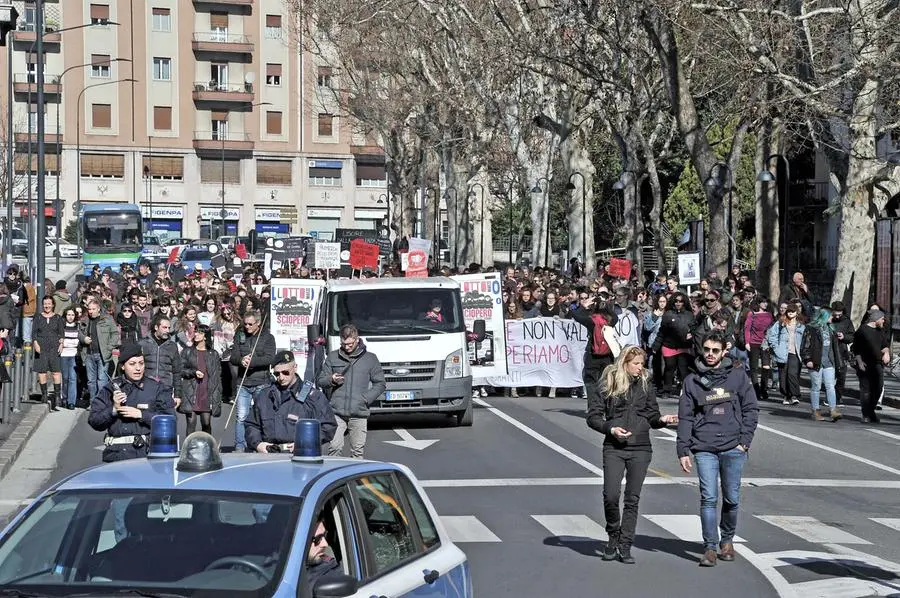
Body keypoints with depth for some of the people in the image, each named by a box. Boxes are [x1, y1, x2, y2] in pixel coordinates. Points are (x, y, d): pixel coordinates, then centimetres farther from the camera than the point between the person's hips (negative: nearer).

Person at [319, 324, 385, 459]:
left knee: (358, 451, 1)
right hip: (336, 413, 0)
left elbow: (380, 384, 10)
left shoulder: (370, 358, 9)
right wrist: (331, 380, -8)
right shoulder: (332, 357, 11)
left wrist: (366, 399, -4)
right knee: (335, 448, -10)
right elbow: (320, 381, 15)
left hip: (359, 414, 0)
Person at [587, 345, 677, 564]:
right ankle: (613, 536, 13)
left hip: (640, 449, 2)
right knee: (610, 495, -12)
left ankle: (625, 546, 10)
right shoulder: (607, 385, 1)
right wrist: (611, 429, -14)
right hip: (614, 448, -2)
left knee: (632, 499, 3)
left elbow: (652, 416, 14)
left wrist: (662, 420, -7)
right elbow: (593, 416, 1)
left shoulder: (645, 385, 9)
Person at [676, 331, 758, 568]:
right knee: (708, 498, -7)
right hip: (704, 449, 0)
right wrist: (683, 450, 0)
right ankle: (710, 548, -2)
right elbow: (685, 417, 6)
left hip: (733, 449, 0)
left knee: (732, 499, 8)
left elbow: (751, 409, 5)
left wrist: (744, 441, -4)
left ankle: (727, 540, 28)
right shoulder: (692, 380, 7)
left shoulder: (738, 376, 5)